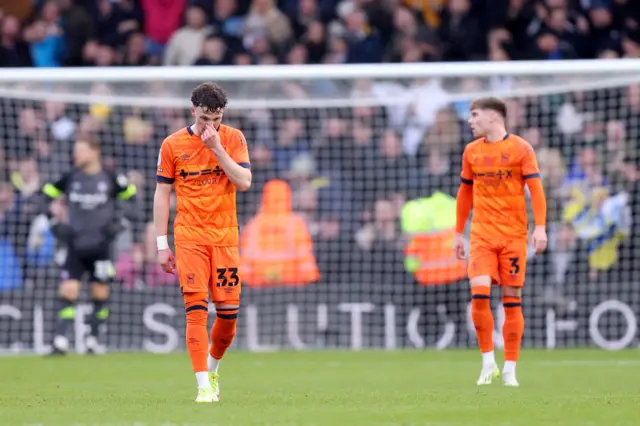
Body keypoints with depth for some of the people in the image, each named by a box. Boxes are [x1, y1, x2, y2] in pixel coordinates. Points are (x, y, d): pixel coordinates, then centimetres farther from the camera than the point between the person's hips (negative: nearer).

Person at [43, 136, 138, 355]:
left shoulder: (110, 179, -6)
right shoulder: (70, 178, 1)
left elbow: (132, 196, 7)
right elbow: (47, 195, 13)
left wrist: (121, 221, -4)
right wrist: (54, 222, 3)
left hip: (101, 246, -1)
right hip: (75, 245, 1)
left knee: (100, 294, 5)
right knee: (67, 292, -10)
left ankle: (93, 339, 19)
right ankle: (60, 341, -11)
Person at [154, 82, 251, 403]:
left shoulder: (234, 139, 4)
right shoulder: (172, 145, 2)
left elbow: (244, 182, -7)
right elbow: (162, 194, 4)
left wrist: (216, 148, -15)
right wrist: (162, 244, 1)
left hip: (225, 235, 2)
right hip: (189, 236, -1)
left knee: (229, 310, 0)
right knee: (196, 309, -11)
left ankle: (212, 367, 27)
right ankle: (204, 385, -11)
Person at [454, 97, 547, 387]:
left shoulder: (521, 148, -1)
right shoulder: (471, 152, 11)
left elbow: (535, 189, -6)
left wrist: (540, 227, -17)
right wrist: (458, 233, 17)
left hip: (514, 235, -2)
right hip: (481, 234, 2)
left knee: (512, 300, -1)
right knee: (479, 294, -16)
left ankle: (510, 369, 7)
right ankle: (488, 361, -3)